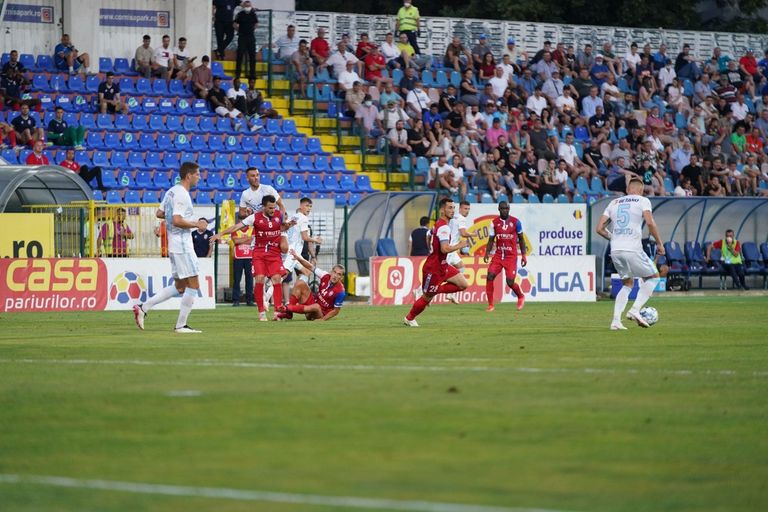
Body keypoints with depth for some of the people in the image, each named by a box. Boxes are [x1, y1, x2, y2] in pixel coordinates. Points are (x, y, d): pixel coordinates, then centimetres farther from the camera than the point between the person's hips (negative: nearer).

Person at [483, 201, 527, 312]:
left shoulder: (516, 222, -2)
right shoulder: (494, 223, 3)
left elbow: (521, 239, 7)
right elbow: (491, 240, 8)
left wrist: (523, 255, 2)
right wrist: (487, 253, -7)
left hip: (511, 256, -2)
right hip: (498, 255, 2)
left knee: (510, 282, -8)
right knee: (490, 276, -15)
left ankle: (521, 297, 26)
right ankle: (491, 305, -5)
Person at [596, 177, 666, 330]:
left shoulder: (614, 203, 18)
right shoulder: (642, 201, 4)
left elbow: (600, 228, 14)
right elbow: (650, 223, -12)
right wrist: (659, 243, -2)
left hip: (615, 250, 5)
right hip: (632, 249, -5)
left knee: (628, 283, 22)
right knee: (653, 277, 14)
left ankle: (616, 321, 9)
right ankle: (635, 310, -4)